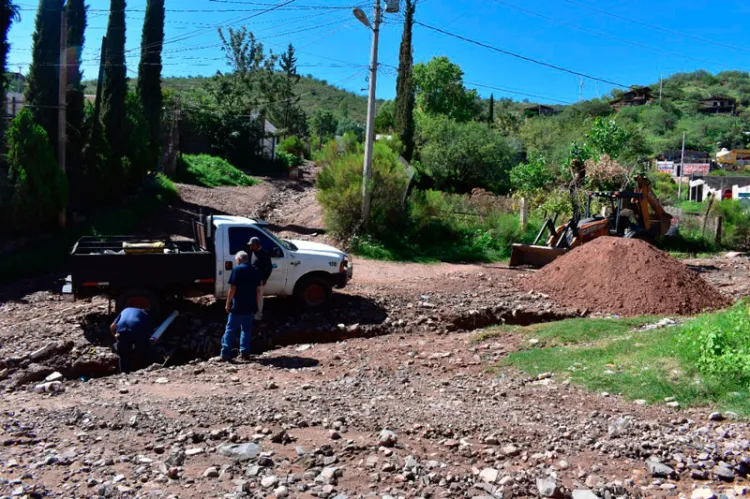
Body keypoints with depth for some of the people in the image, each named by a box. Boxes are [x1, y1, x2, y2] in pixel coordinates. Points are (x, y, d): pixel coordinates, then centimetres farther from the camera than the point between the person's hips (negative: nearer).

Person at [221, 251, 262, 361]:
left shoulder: (237, 269, -8)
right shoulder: (254, 271, 8)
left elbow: (233, 289, -12)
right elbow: (258, 290, 8)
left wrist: (228, 303, -6)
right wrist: (256, 304, 15)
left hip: (238, 306, -5)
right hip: (250, 307, 5)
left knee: (230, 330, 2)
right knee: (247, 330, 13)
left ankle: (226, 353, 0)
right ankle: (245, 353, 12)